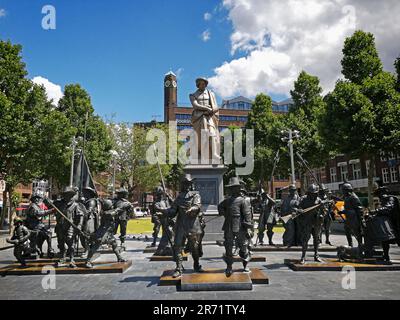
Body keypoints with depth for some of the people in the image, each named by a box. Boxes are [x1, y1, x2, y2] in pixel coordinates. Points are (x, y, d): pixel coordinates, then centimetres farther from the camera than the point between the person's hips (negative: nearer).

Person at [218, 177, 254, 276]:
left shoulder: (243, 200, -6)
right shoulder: (227, 200, 12)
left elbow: (248, 215, -11)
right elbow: (220, 206, 31)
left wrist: (248, 228, -16)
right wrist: (223, 213, 14)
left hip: (240, 228, -4)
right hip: (229, 228, 5)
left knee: (244, 248, 9)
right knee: (228, 248, 5)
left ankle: (245, 266, 27)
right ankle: (229, 267, 14)